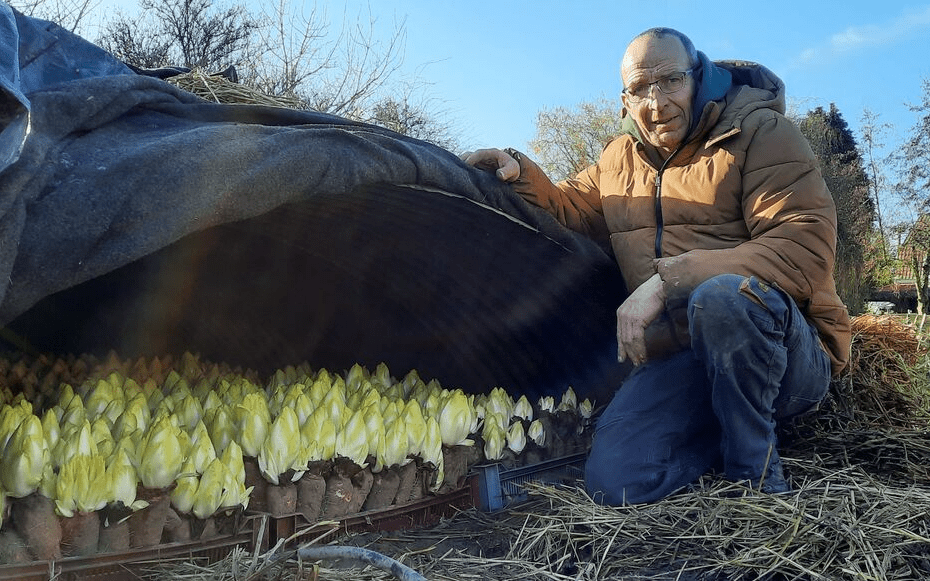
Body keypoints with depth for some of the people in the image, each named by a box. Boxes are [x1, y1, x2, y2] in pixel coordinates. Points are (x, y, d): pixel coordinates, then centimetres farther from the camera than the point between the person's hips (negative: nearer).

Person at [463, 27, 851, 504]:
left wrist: (669, 280, -26)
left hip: (790, 357, -4)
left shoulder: (759, 130, -6)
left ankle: (757, 473, -14)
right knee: (612, 481, -15)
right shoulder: (620, 157, 14)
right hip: (682, 360, 5)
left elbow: (804, 248, -19)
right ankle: (727, 433, 11)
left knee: (722, 297, -38)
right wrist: (520, 174, 2)